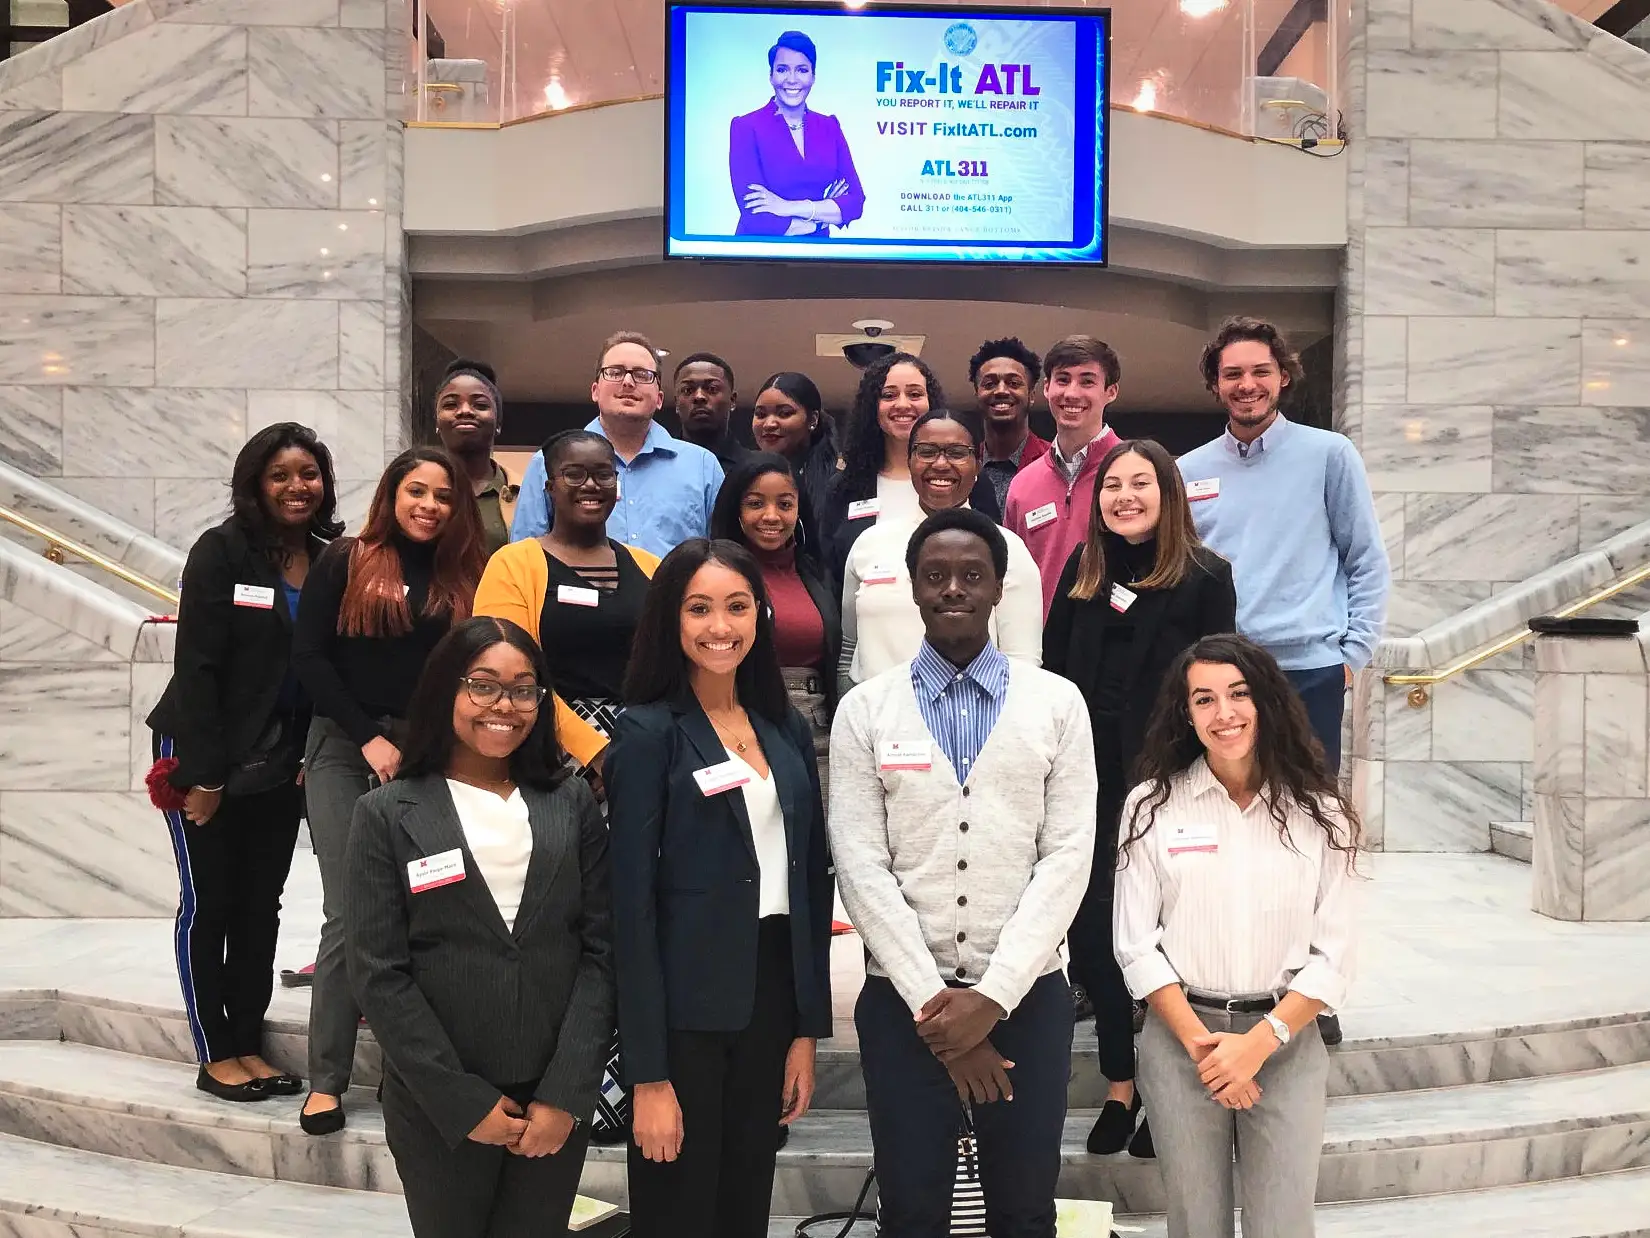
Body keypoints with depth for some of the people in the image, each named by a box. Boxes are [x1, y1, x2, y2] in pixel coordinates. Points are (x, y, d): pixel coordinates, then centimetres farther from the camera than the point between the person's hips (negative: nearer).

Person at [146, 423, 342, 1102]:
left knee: (261, 905, 11)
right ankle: (215, 1053, 16)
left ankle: (248, 1043, 22)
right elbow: (197, 665, -13)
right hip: (209, 758, -4)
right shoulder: (222, 552, -10)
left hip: (283, 761, 4)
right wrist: (203, 775, -16)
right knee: (209, 903, 5)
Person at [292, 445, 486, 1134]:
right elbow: (308, 658, -2)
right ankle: (327, 1078, 3)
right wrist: (371, 738, -7)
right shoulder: (344, 562, 3)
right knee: (349, 916, -5)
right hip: (345, 750, -2)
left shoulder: (464, 578, 10)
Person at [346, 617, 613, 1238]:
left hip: (558, 1099, 2)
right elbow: (379, 972, -6)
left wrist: (566, 1094, -8)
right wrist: (463, 1101, -10)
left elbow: (601, 948, -1)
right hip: (437, 1107, -1)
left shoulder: (572, 803, 3)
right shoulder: (388, 813, -2)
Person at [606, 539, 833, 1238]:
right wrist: (647, 1075, -14)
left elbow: (810, 884, 10)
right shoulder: (649, 733, -9)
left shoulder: (787, 730, 8)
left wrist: (808, 1029, 7)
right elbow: (632, 903, -12)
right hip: (684, 1009, -5)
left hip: (771, 997, 5)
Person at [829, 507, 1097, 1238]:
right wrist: (931, 999, -11)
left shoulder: (1057, 704, 1)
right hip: (903, 997, 0)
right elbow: (860, 865, -5)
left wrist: (992, 995, -13)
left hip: (1028, 996, 0)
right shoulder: (864, 711, 0)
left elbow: (1068, 858, -5)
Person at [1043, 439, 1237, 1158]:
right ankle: (1120, 1089, 21)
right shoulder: (1081, 573, 9)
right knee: (1090, 934, 6)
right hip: (1090, 780, 4)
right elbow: (1052, 674, 9)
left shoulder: (1205, 578, -3)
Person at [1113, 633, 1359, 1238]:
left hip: (1285, 1039, 0)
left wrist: (1259, 1042, -11)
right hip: (1180, 1037, 0)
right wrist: (1199, 1042, -10)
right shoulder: (1153, 807, -3)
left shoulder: (1318, 813, -1)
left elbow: (1333, 955, -2)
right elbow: (1136, 946, -3)